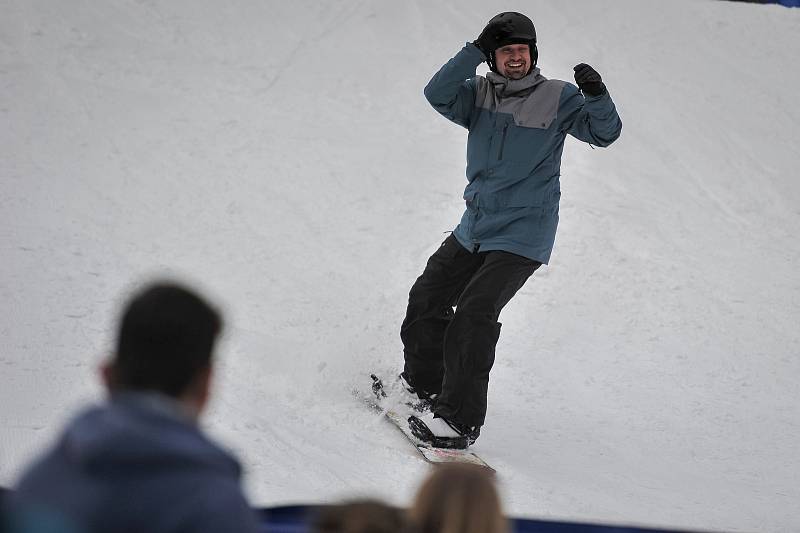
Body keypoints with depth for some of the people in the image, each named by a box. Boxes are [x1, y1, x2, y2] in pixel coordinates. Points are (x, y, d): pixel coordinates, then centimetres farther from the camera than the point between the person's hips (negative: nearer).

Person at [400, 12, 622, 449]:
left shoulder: (557, 98, -6)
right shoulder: (479, 94, 2)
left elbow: (605, 132, -11)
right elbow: (438, 94, -16)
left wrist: (597, 96, -31)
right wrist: (476, 51, -25)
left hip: (522, 236, -6)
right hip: (474, 229, 6)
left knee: (474, 314, -19)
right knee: (427, 299, 15)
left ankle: (460, 420, -16)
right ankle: (422, 384, 38)